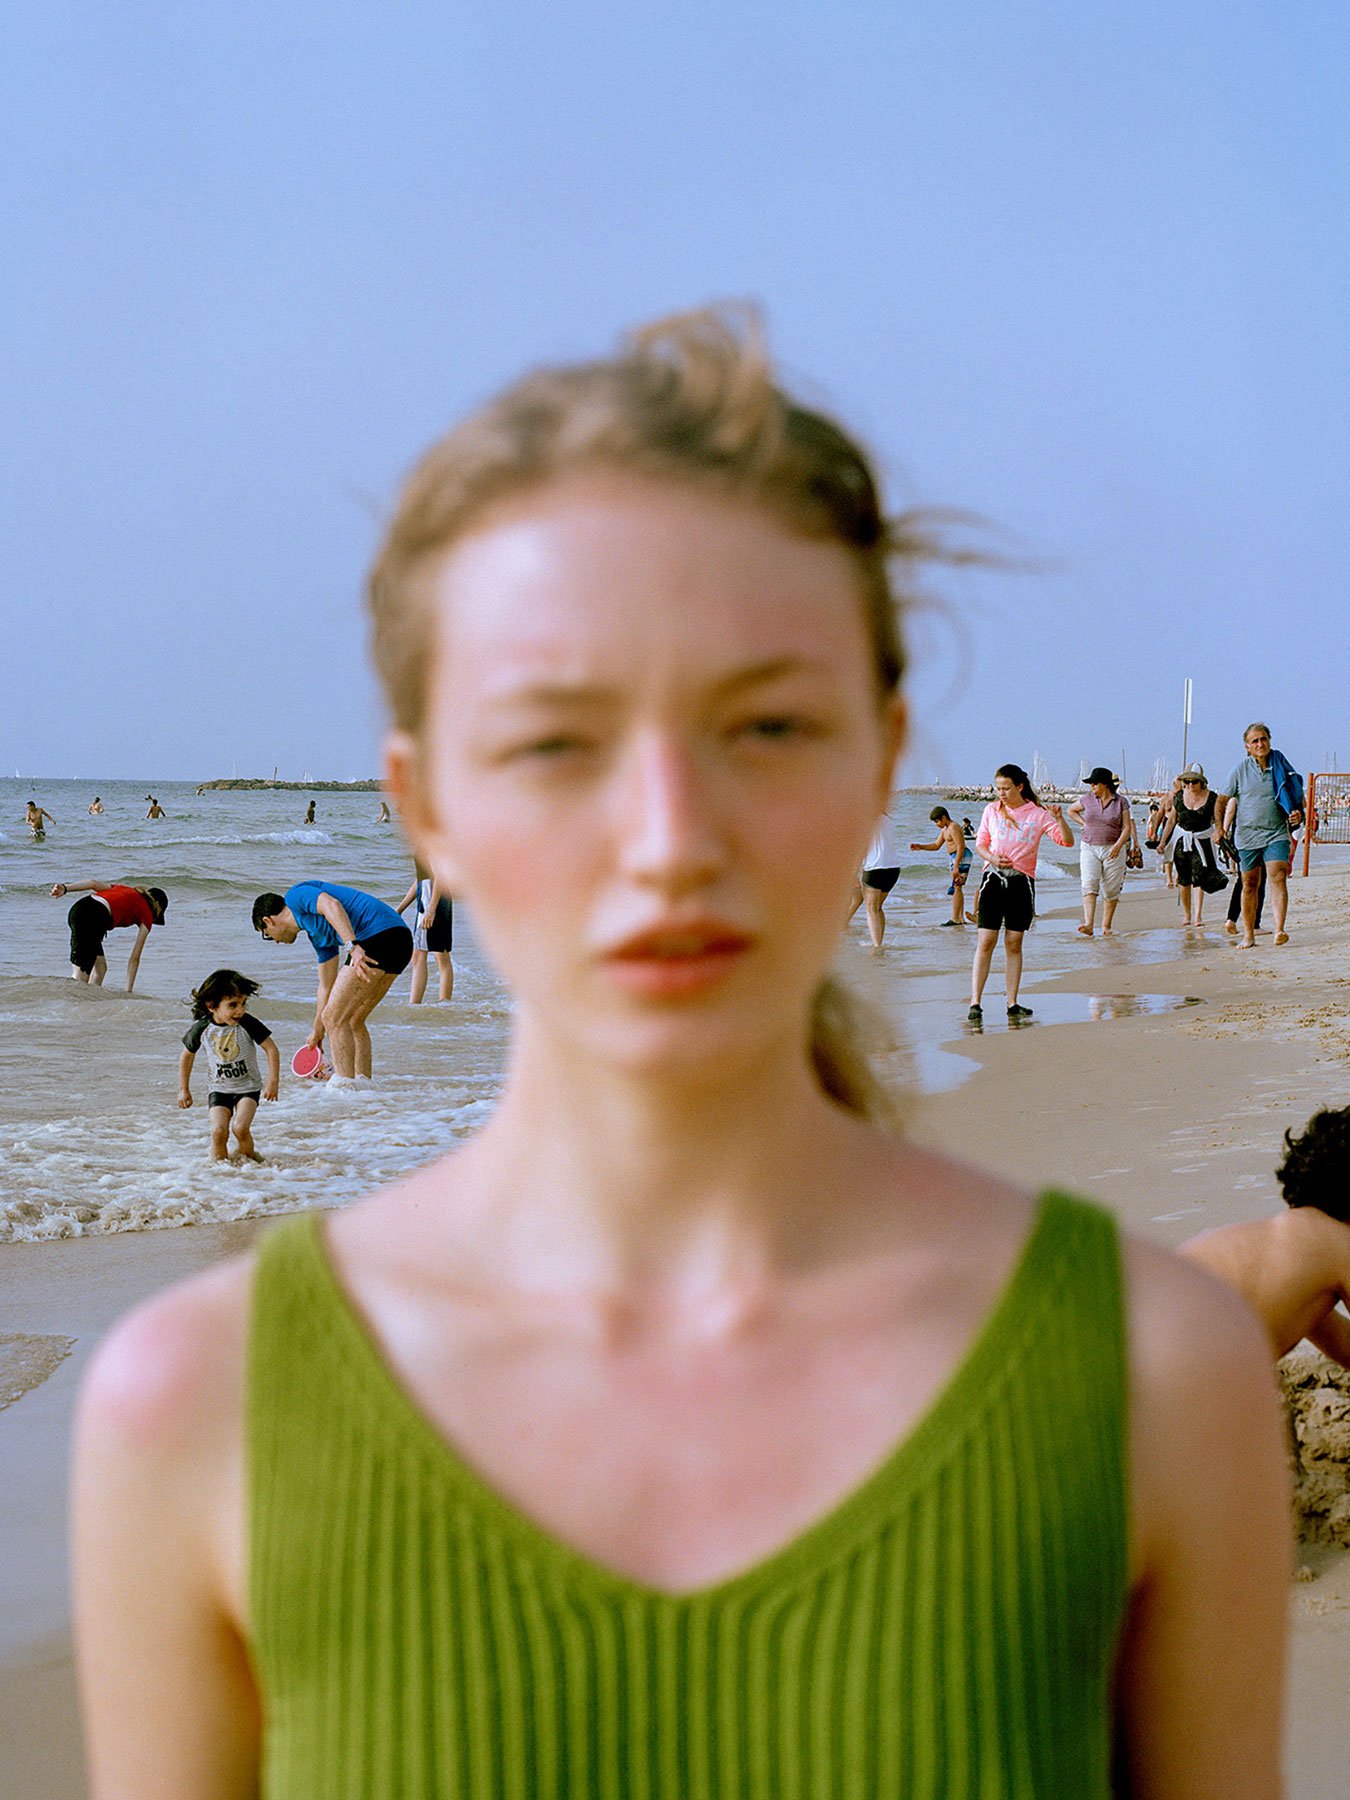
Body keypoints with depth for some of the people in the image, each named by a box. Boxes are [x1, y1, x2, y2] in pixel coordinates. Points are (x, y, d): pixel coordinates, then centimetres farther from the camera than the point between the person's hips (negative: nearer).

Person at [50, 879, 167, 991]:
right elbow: (134, 959, 15)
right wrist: (128, 992, 18)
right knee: (80, 979, -7)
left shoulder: (124, 888, 34)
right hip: (94, 919, -7)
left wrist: (65, 888, 3)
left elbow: (95, 884, 15)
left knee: (100, 967, 18)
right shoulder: (147, 915, 17)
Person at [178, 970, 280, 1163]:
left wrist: (273, 1081, -13)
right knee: (219, 1131, -18)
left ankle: (248, 1157, 7)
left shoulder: (247, 1023, -17)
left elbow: (270, 1047, -9)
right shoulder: (201, 1029, -11)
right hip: (219, 1088, 1)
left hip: (248, 1088, -1)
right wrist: (183, 1089, 10)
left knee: (240, 1128, -21)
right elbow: (187, 1055, 7)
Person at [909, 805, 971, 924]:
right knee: (958, 888, 12)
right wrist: (919, 846, 11)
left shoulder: (953, 828, -15)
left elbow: (961, 847, -21)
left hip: (961, 858, -11)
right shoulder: (945, 829, 18)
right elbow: (936, 845, 23)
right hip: (955, 858, 11)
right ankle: (961, 918, 14)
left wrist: (956, 867, -24)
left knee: (956, 887, -11)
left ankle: (955, 919, -13)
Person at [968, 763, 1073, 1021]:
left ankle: (1012, 1004, 10)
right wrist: (991, 858, -8)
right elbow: (980, 843, 13)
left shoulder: (1037, 814, 2)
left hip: (1022, 882, 0)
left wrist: (1060, 820, -19)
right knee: (985, 942, -7)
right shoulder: (991, 810, 7)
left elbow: (1068, 842, -1)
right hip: (993, 878, 0)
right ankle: (975, 1003, -8)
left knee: (1014, 944, 5)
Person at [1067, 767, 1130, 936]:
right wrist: (1084, 823, 9)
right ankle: (1088, 924, -26)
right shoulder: (1088, 799, 5)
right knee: (1089, 885, -15)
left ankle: (1106, 925, 17)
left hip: (1113, 849, -1)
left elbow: (1126, 828, -2)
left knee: (1111, 890, 3)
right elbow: (1071, 810, 23)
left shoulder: (1121, 802, -1)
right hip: (1089, 848, 1)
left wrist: (1118, 845, -18)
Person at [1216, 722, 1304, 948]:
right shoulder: (1240, 770, 2)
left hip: (1276, 834, 0)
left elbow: (1298, 798, 17)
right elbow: (1223, 800, 8)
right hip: (1247, 835, 0)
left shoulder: (1282, 767, 5)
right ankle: (1248, 936, 13)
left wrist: (1298, 814, -4)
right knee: (1249, 885, 5)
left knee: (1278, 878, -17)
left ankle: (1279, 930, -25)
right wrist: (1222, 829, -2)